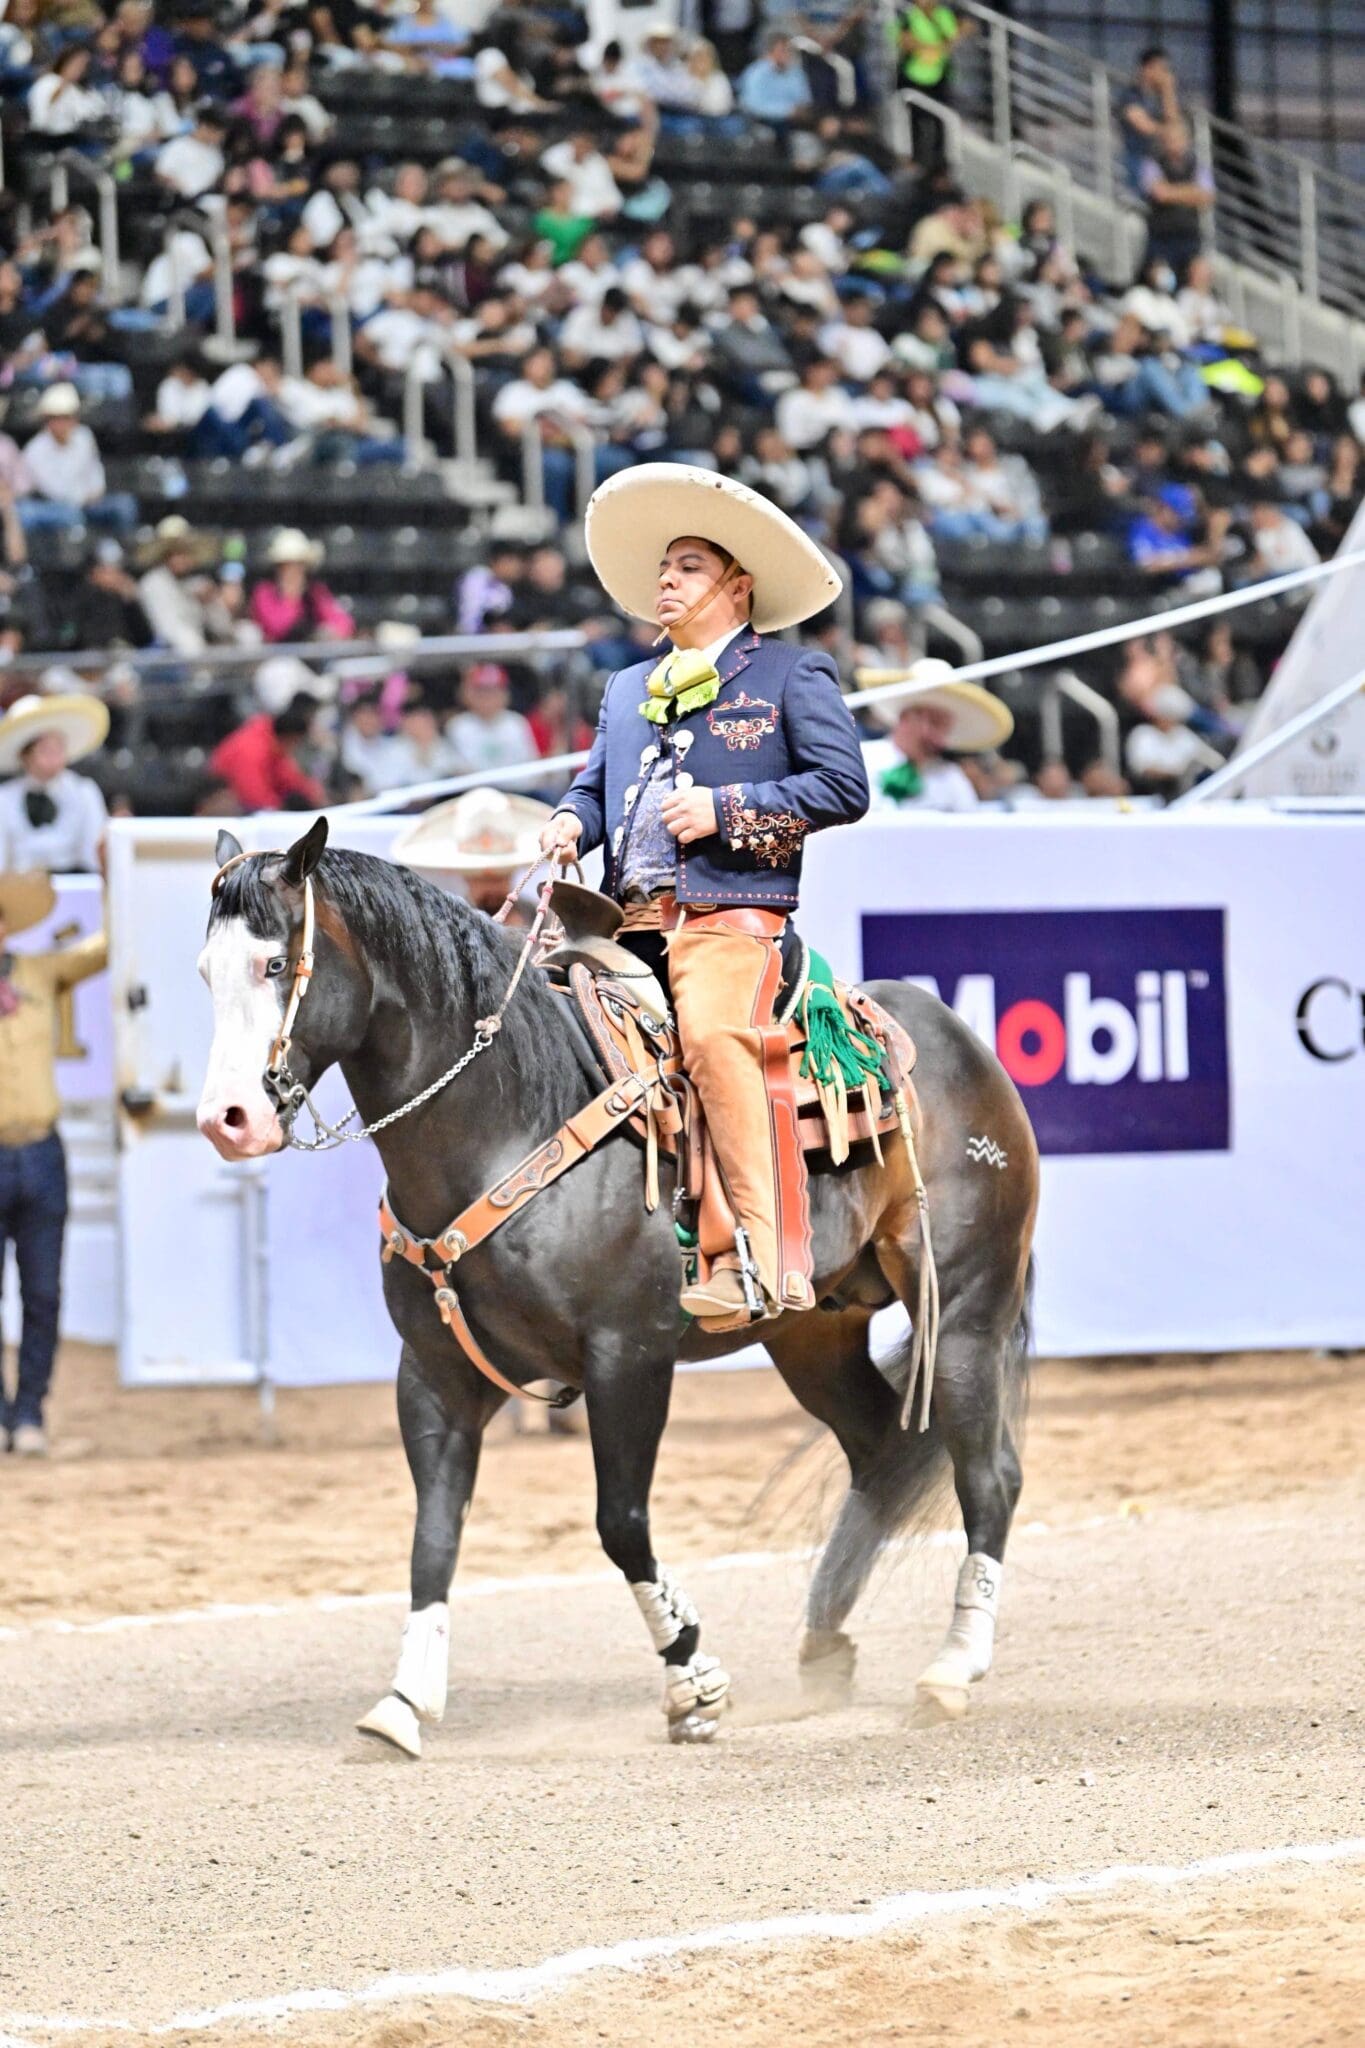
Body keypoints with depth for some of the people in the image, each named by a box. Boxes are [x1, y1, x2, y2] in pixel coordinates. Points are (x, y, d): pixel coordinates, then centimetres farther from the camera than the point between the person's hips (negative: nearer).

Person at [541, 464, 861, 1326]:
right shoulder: (628, 689, 29)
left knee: (714, 1034, -30)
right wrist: (572, 822, 2)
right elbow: (597, 781, 27)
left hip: (729, 910, -7)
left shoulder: (793, 674, 8)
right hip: (630, 918, 7)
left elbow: (844, 787, -1)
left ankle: (765, 1259, -33)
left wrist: (725, 809, -10)